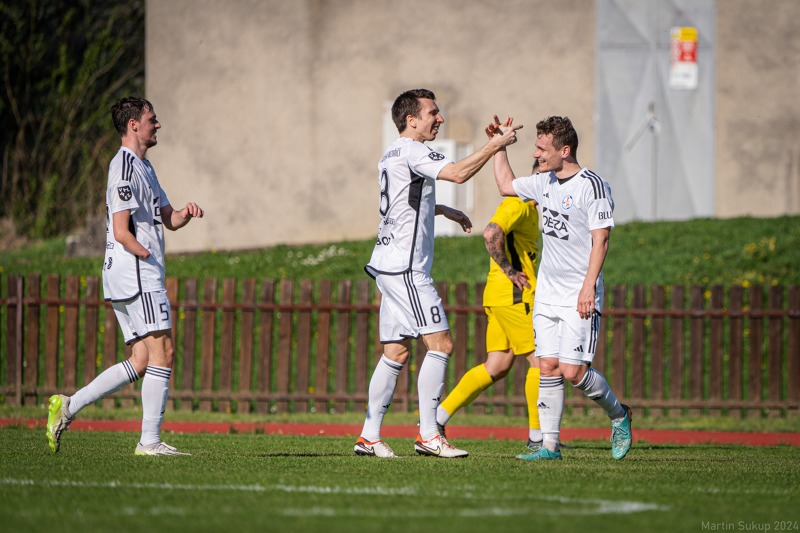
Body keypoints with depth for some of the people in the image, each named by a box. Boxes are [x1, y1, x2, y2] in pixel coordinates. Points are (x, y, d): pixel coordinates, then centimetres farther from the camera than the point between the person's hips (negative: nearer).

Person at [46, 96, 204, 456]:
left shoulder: (143, 167, 22)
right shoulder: (125, 168, -12)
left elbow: (168, 220, 24)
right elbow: (121, 232, -17)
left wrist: (186, 213, 4)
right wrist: (148, 256, -11)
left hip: (134, 278, 10)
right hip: (138, 277, -10)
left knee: (141, 362, 7)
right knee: (162, 352, -11)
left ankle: (68, 406, 5)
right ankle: (150, 441, -11)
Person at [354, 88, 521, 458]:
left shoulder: (391, 155, 20)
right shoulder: (411, 151, -11)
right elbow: (457, 173, -24)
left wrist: (443, 210, 34)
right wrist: (495, 145, -15)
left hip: (388, 264, 10)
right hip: (405, 267, -10)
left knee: (395, 352, 9)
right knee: (440, 343, -10)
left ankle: (369, 436, 7)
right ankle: (428, 435, -11)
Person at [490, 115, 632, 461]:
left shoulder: (592, 186, -12)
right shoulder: (544, 182, 10)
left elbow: (600, 240, -15)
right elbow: (506, 185, 30)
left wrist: (588, 286, -21)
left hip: (580, 297, -7)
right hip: (547, 292, 7)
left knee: (573, 371, -12)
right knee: (548, 368, 1)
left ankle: (618, 415, 13)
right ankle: (549, 445, 3)